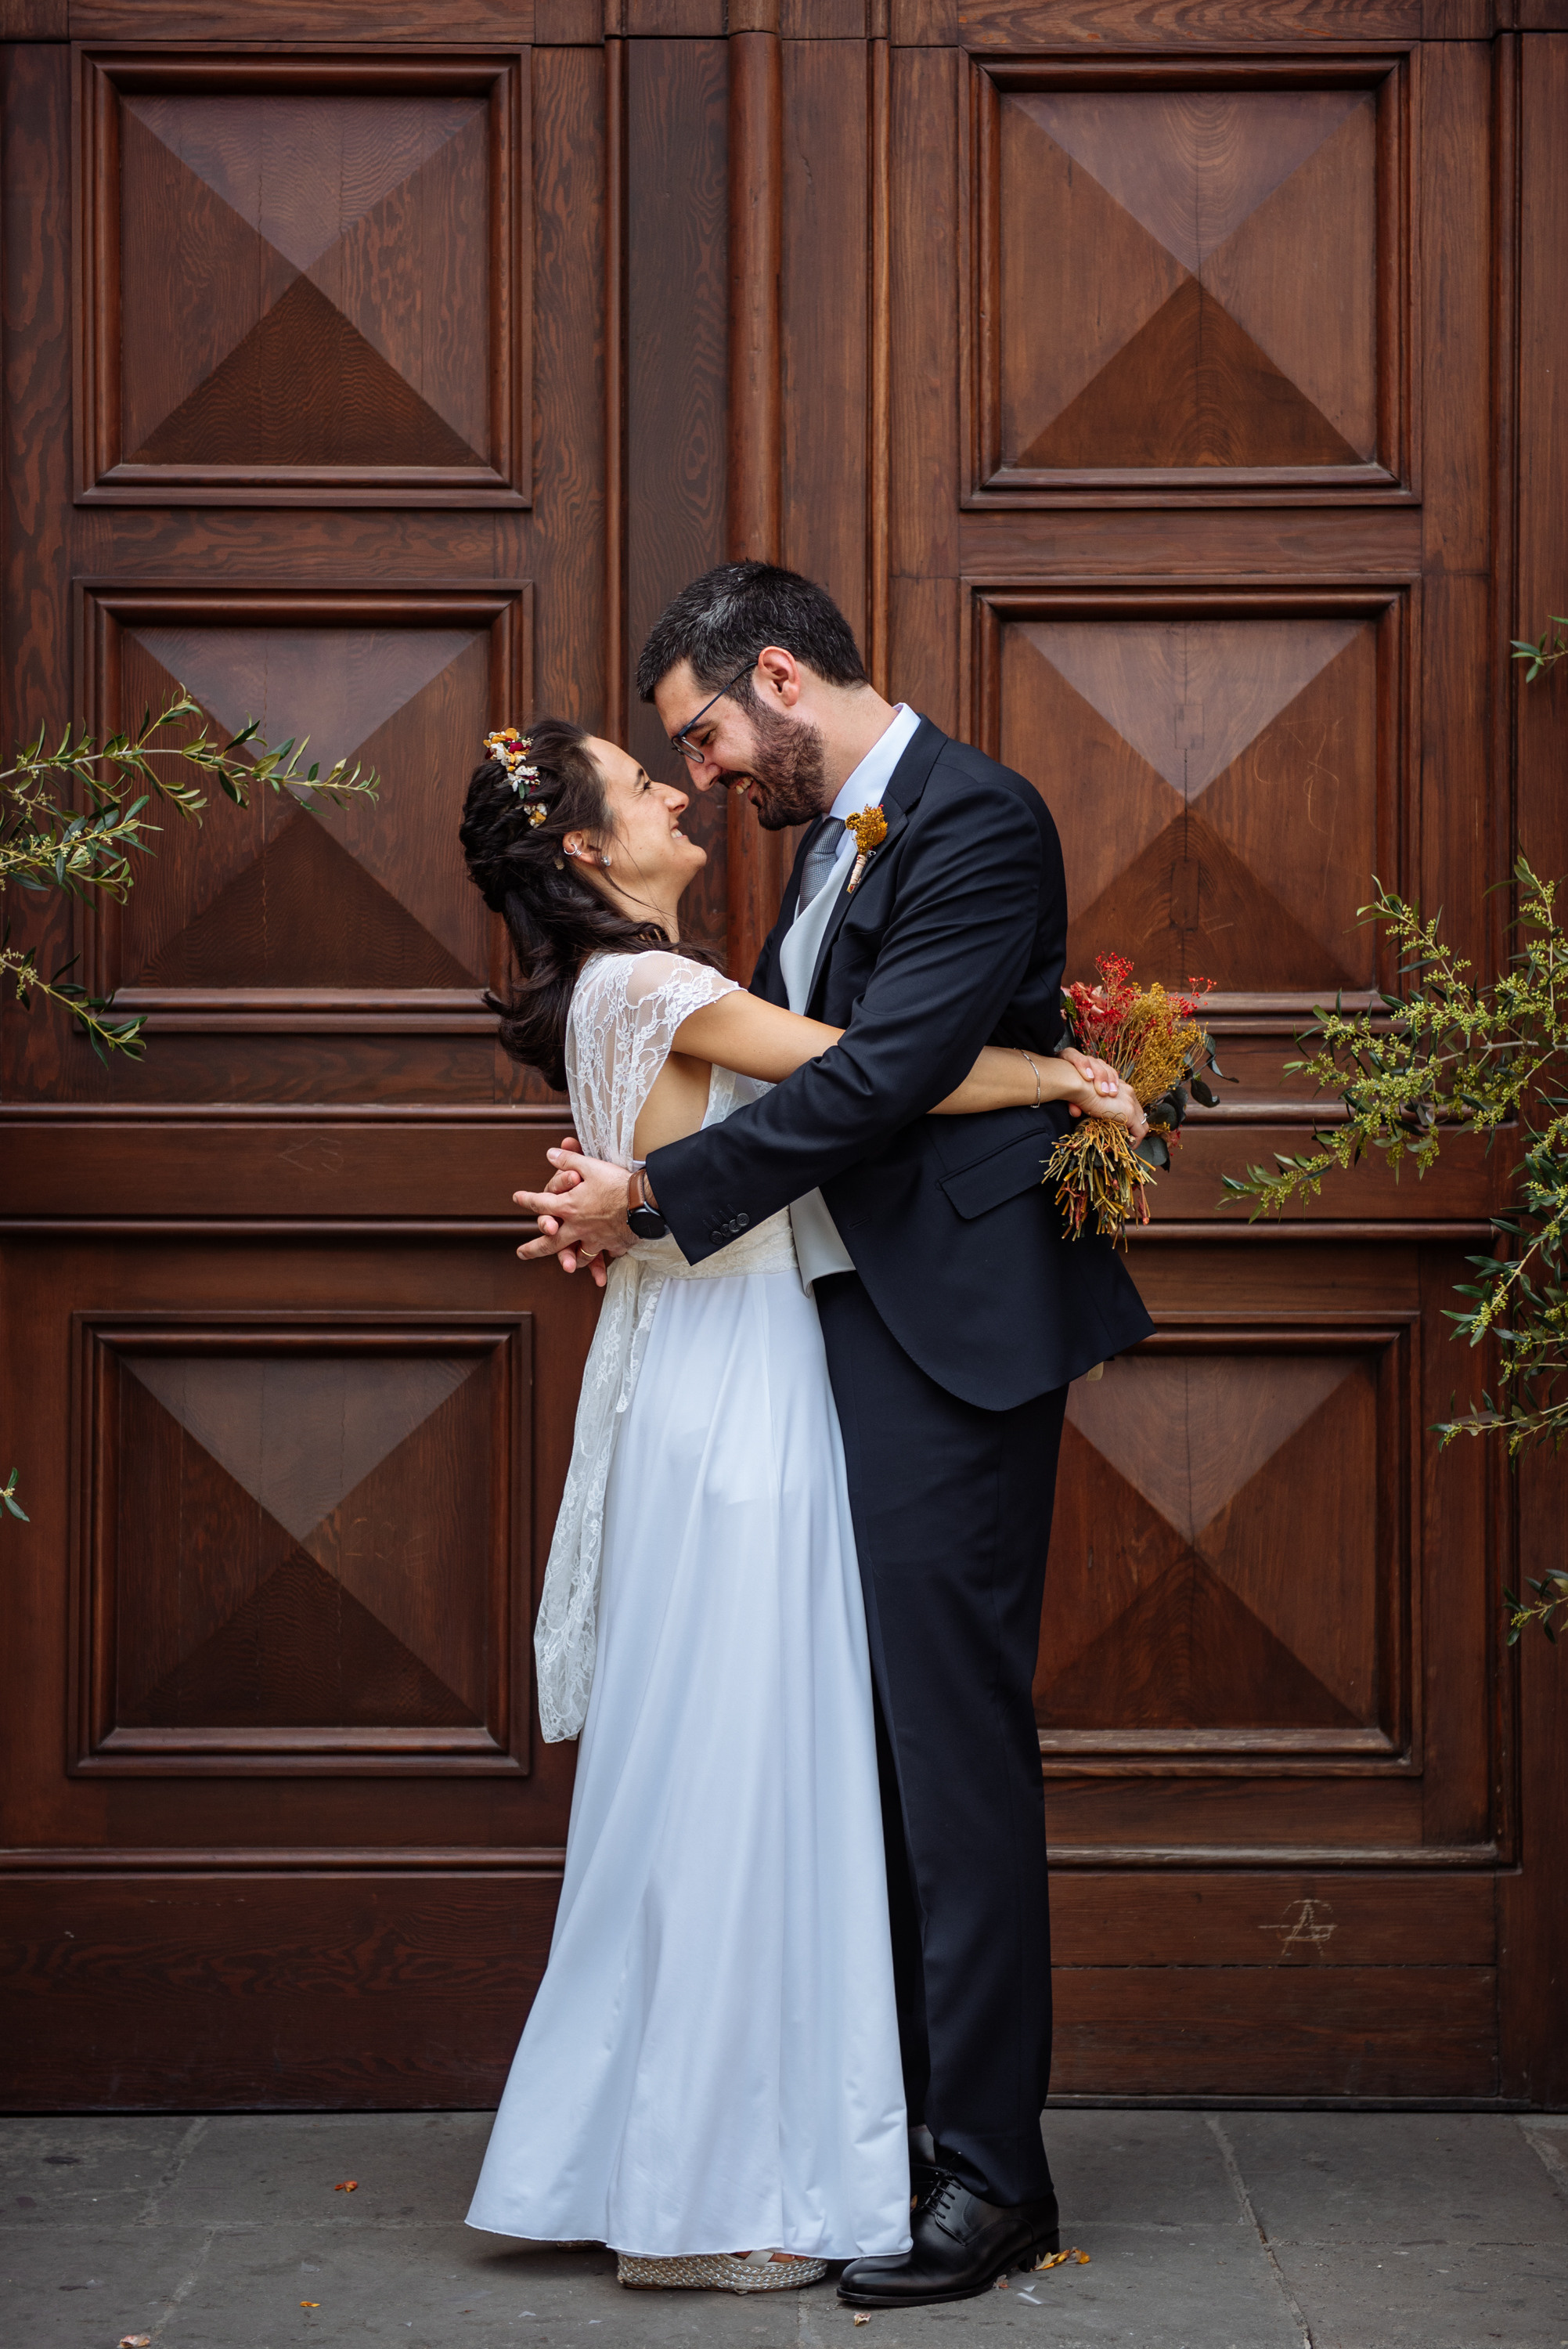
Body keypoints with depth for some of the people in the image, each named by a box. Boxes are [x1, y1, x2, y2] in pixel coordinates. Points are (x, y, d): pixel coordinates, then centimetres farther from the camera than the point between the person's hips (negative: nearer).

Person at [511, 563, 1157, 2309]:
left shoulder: (975, 821, -12)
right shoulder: (827, 840, 18)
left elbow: (880, 1080, -19)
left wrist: (657, 1193, -13)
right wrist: (633, 1191, 5)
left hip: (947, 1345, -9)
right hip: (836, 1333, 10)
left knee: (955, 1750, -6)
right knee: (872, 1749, 12)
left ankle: (987, 2177, 1)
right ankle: (899, 2131, 21)